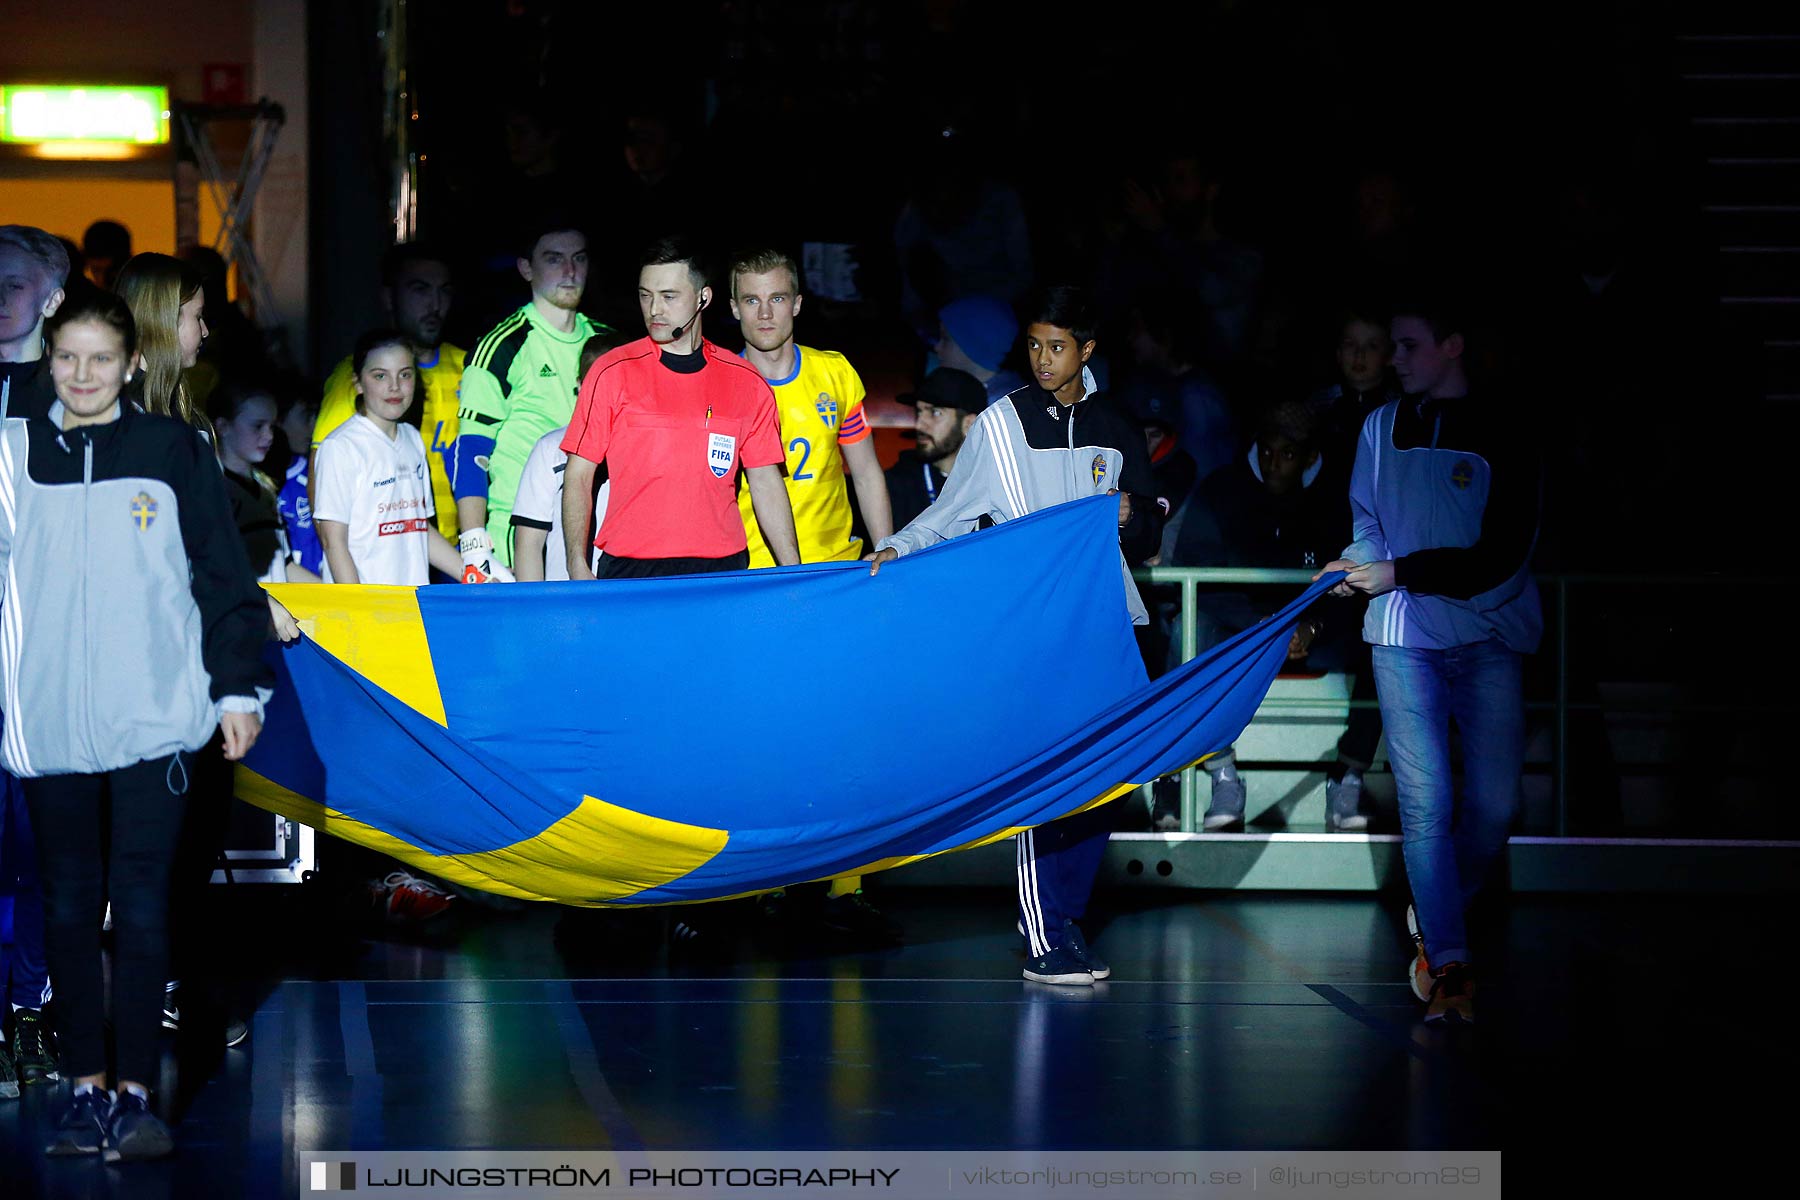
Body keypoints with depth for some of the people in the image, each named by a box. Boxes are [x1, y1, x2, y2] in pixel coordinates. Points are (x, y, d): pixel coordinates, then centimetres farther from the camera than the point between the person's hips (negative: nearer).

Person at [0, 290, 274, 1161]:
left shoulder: (173, 451, 3)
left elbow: (224, 575, 5)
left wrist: (238, 690, 1)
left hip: (151, 722, -2)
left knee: (142, 907, -4)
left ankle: (135, 1095, 0)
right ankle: (86, 1089, 14)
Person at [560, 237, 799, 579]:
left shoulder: (747, 383, 7)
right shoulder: (612, 373, 2)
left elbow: (765, 482, 12)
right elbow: (579, 476, 3)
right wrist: (578, 568, -8)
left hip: (722, 570, 2)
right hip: (629, 573, -2)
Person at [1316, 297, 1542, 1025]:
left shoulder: (1502, 433, 0)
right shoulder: (1382, 427, 11)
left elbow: (1501, 555, -7)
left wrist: (1400, 573, -13)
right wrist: (1357, 564, -3)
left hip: (1487, 637, -1)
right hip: (1404, 634, 1)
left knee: (1494, 803, -4)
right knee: (1426, 802, -8)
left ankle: (1436, 918, 21)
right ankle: (1448, 961, -5)